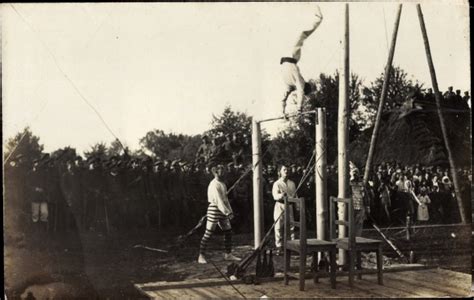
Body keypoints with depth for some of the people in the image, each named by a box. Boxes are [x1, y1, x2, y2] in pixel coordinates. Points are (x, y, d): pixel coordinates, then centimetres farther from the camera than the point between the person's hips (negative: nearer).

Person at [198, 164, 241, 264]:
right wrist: (227, 213, -23)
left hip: (222, 211, 9)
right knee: (208, 233, -5)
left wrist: (230, 211, 10)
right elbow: (218, 200, -20)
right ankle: (201, 256, 1)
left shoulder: (222, 184, 16)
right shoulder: (214, 185, -14)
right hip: (214, 209, -9)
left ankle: (228, 255, 15)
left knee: (228, 232, 7)